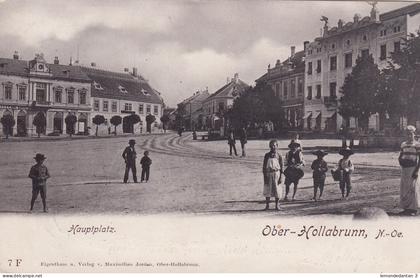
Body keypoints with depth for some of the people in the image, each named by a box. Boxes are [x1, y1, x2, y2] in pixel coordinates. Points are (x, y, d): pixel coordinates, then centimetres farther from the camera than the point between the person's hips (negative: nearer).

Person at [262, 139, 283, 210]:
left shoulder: (279, 156, 1)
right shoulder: (267, 155, 3)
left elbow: (281, 167, 2)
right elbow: (264, 166, 4)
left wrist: (280, 178, -3)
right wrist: (265, 176, -2)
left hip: (276, 173, -1)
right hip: (268, 173, 1)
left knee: (277, 190, 3)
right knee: (267, 190, 4)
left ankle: (277, 205, 13)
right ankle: (267, 205, 14)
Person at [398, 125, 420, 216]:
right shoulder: (403, 144, 12)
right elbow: (400, 157, 20)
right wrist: (401, 161, -3)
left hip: (412, 168, -6)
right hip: (404, 169, 6)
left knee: (413, 189, -3)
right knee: (404, 189, 8)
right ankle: (406, 208, 16)